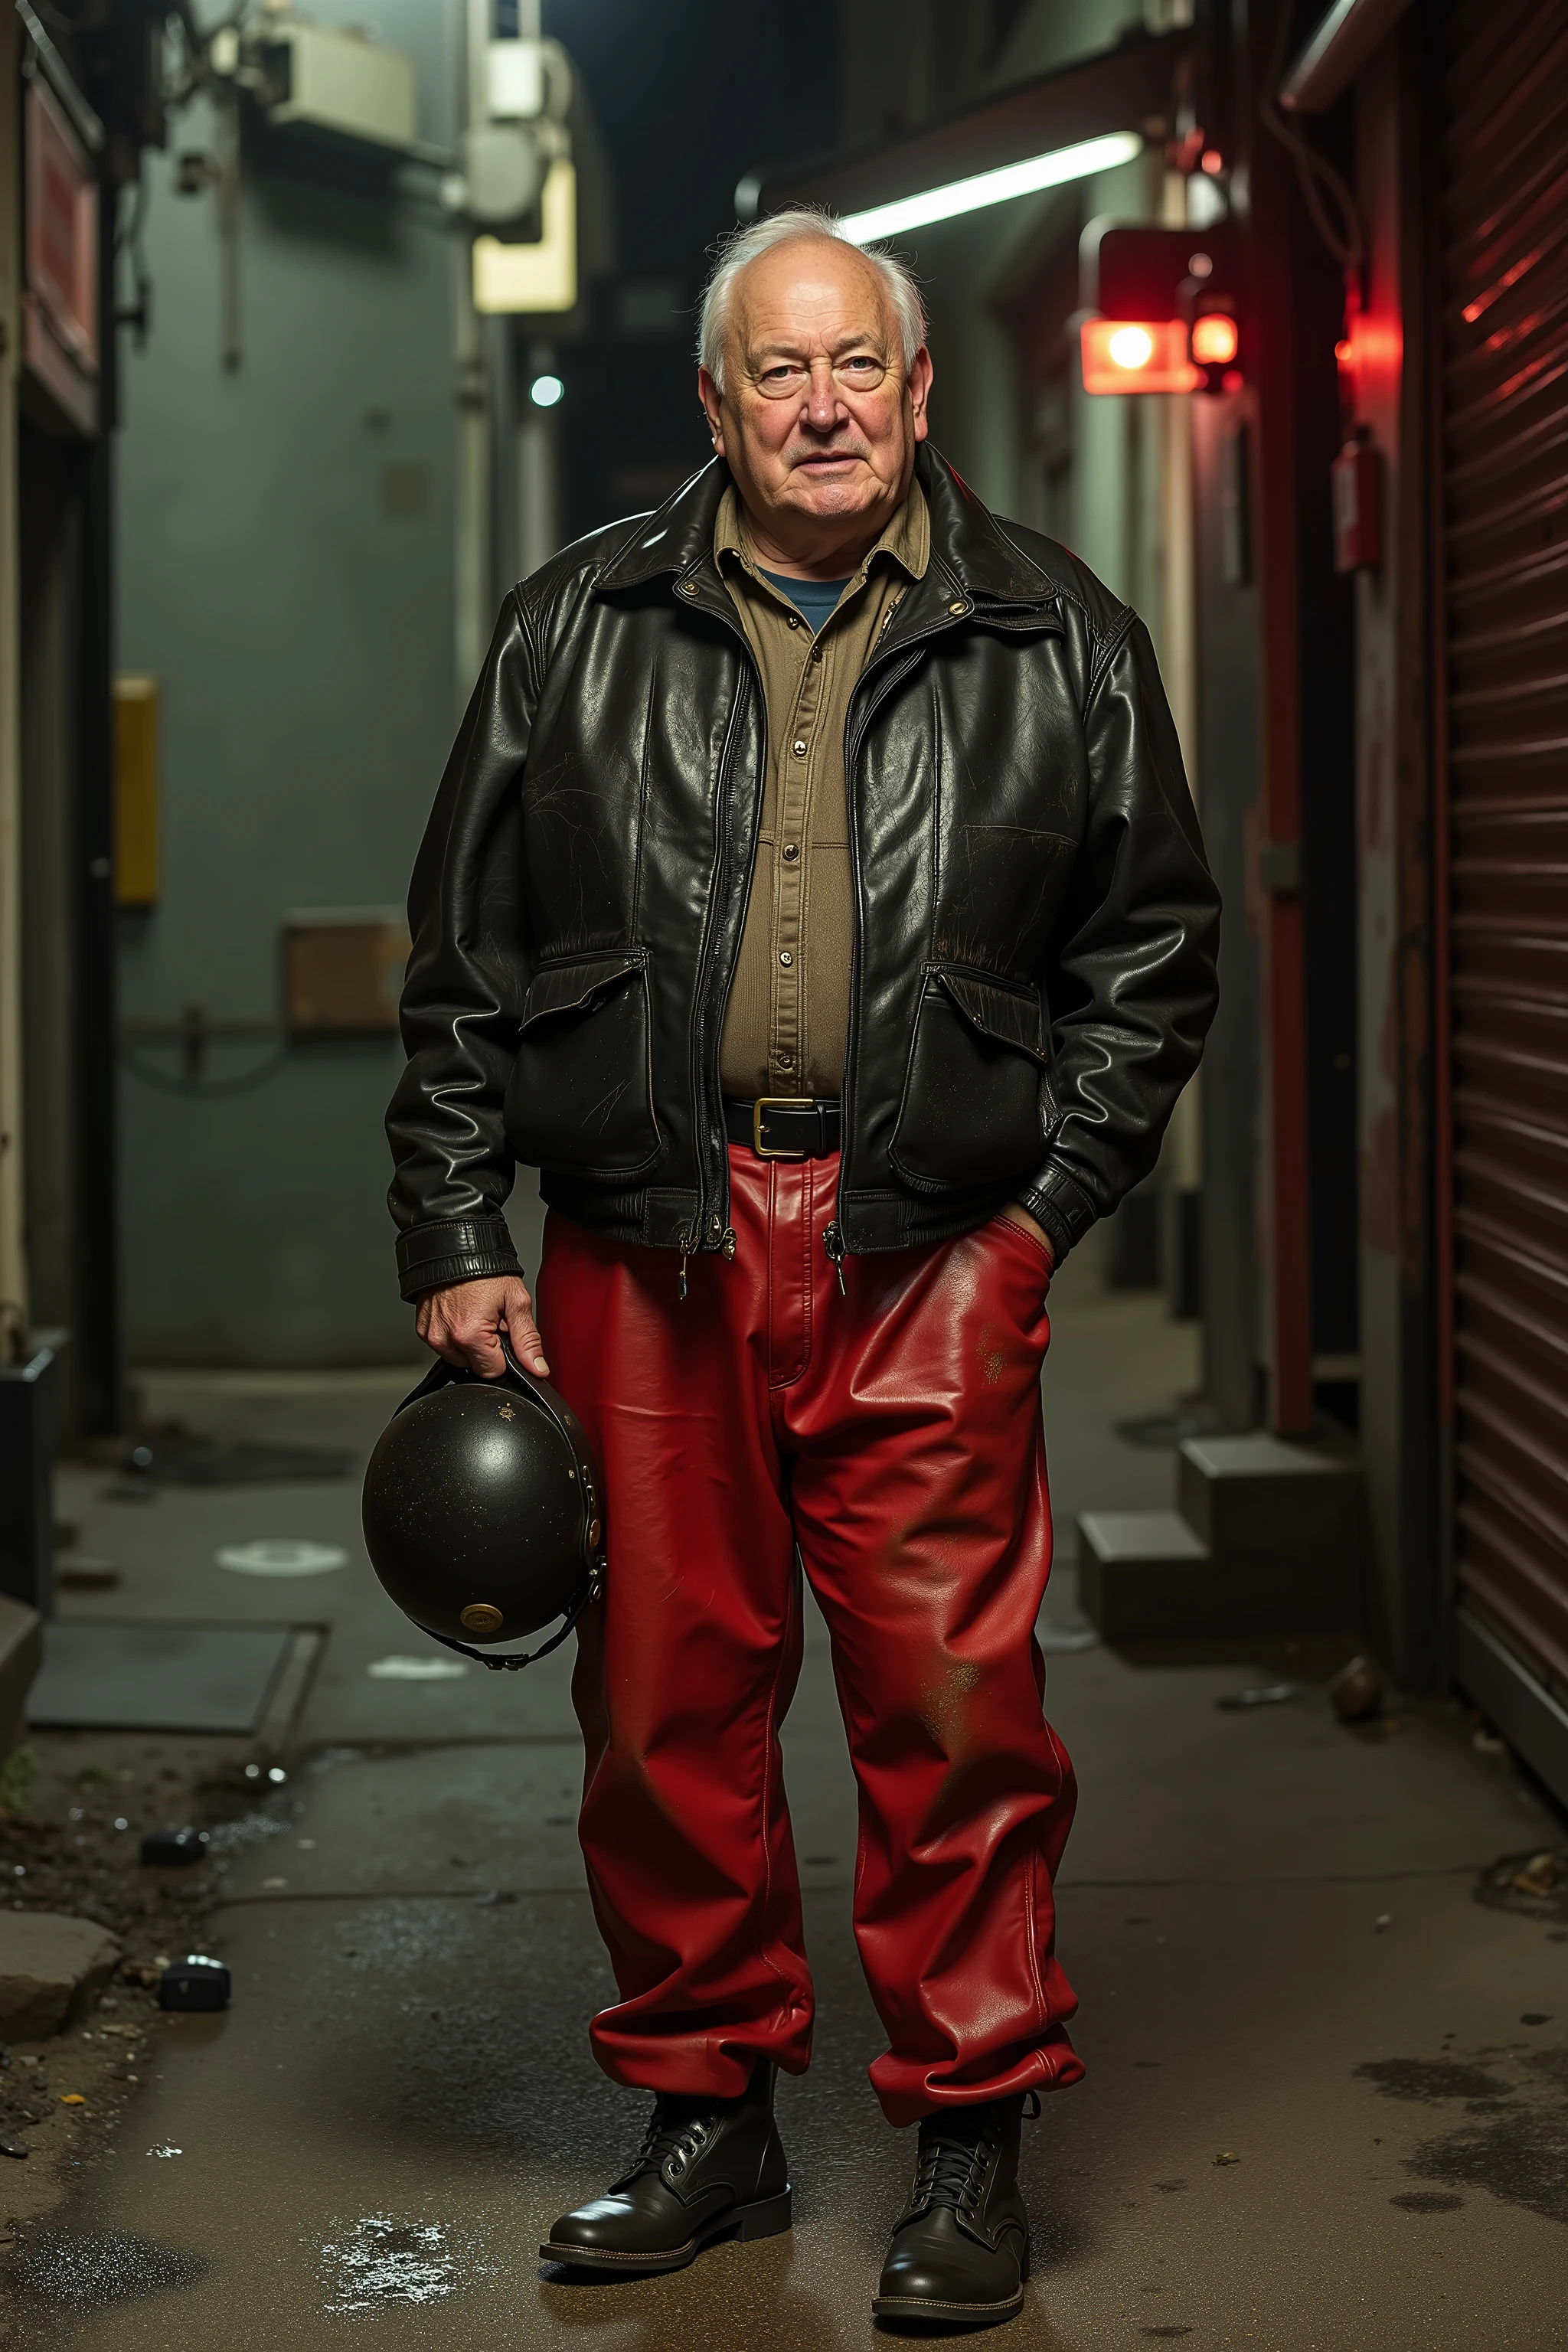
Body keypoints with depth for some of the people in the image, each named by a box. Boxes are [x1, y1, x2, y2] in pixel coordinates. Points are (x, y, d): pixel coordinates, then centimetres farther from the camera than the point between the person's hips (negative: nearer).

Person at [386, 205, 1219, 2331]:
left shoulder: (1056, 642, 8)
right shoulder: (576, 636, 9)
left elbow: (1153, 944, 12)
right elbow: (467, 963, 10)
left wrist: (1050, 1195, 2)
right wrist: (455, 1244, 5)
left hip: (931, 1242, -1)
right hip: (645, 1239, 2)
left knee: (950, 1692, -2)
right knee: (671, 1689, 7)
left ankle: (972, 2139, 11)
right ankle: (709, 2115, 22)